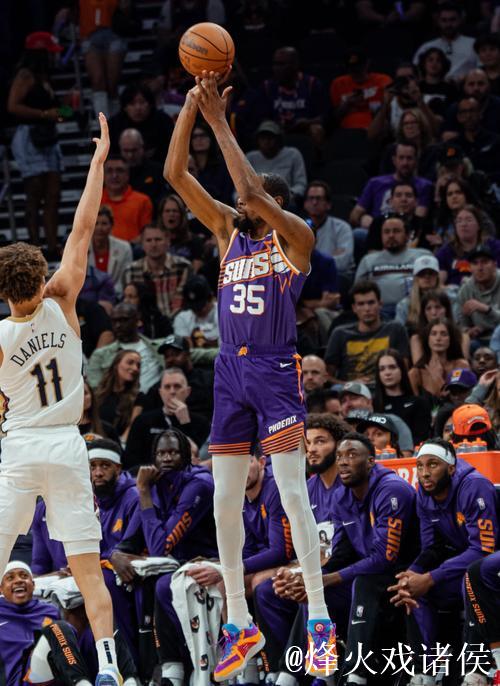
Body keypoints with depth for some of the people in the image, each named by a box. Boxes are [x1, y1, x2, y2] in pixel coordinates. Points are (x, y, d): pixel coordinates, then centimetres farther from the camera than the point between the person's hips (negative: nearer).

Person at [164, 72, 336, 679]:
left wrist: (220, 122, -19)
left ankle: (320, 622, -10)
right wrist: (190, 109, -5)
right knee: (224, 502, 4)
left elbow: (250, 190, -21)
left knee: (293, 494, -11)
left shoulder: (294, 237, -4)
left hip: (275, 371, -6)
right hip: (230, 372, 6)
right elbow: (175, 175, 5)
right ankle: (240, 625, 11)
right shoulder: (229, 233, 11)